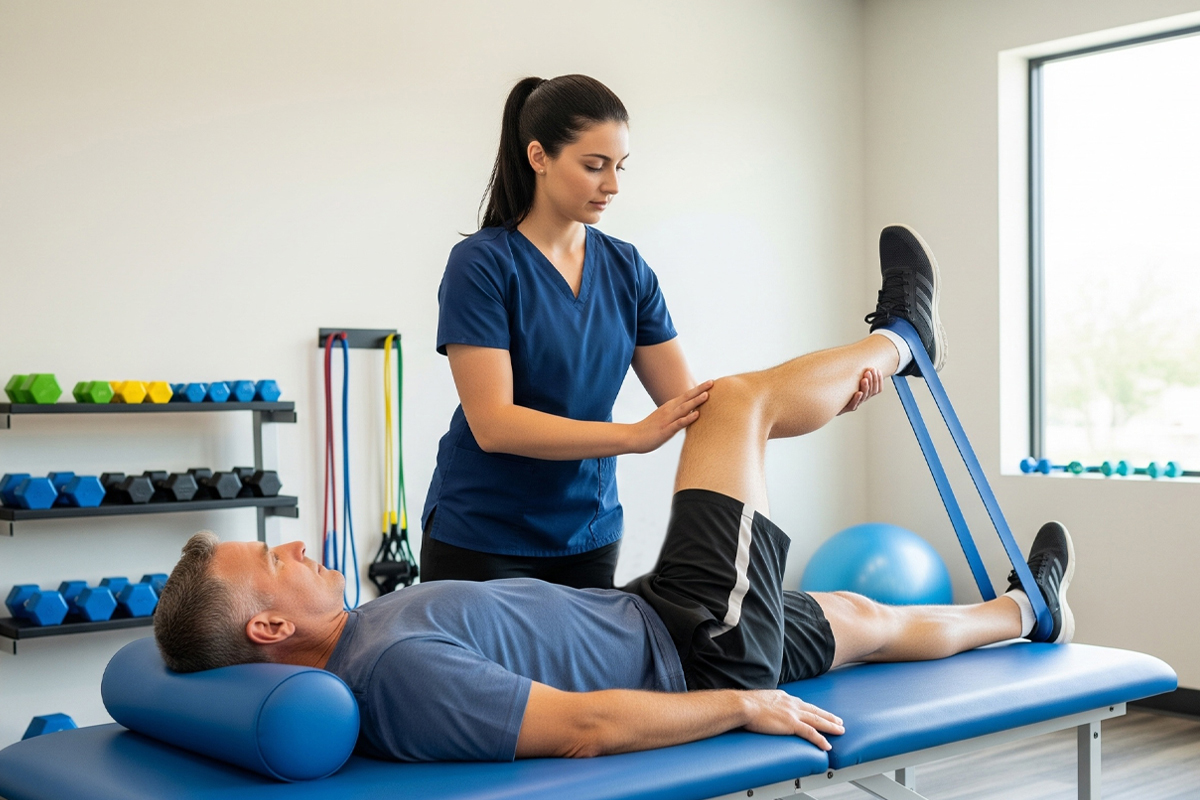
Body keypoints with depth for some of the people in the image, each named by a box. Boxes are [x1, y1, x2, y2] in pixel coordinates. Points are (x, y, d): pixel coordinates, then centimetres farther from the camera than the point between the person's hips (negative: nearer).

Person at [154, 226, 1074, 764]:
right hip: (700, 652, -9)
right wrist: (746, 707, -24)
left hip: (646, 617, 9)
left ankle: (1026, 611, 58)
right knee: (738, 398, 0)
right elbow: (582, 728, -32)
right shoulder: (398, 670, -33)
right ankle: (900, 338, 31)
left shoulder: (360, 641, -1)